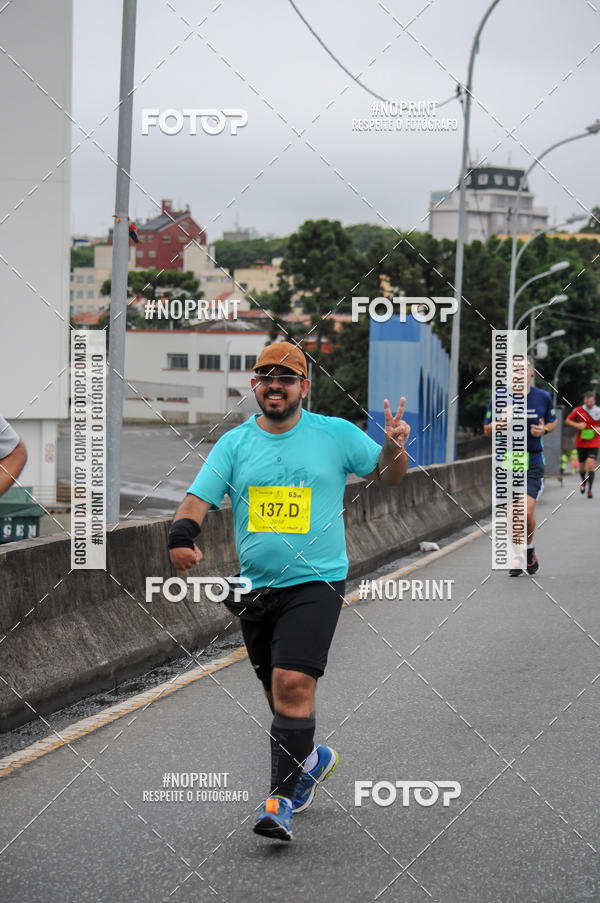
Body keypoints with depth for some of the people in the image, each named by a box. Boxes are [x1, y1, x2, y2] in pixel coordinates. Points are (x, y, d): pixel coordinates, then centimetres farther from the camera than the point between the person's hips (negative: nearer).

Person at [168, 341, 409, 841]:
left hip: (316, 581, -4)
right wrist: (182, 533, -22)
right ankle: (312, 758, 42)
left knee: (293, 683, -19)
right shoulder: (234, 443, 6)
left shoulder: (336, 434, 2)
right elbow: (198, 498, -1)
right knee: (279, 692, 14)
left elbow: (388, 476, 12)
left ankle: (283, 800, -14)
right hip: (255, 587, 4)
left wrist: (394, 449, -11)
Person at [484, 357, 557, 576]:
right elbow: (487, 429, 6)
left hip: (533, 462, -1)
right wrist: (497, 425, -16)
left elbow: (553, 421, 18)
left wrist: (544, 429, -5)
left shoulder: (543, 397, 1)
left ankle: (529, 550, 12)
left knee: (527, 511, -15)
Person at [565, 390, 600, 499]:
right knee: (582, 466, 11)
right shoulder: (578, 410, -4)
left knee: (591, 465, -16)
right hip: (581, 443, 1)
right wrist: (577, 425, -12)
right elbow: (567, 420, 4)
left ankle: (589, 489, -10)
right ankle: (583, 482, 42)